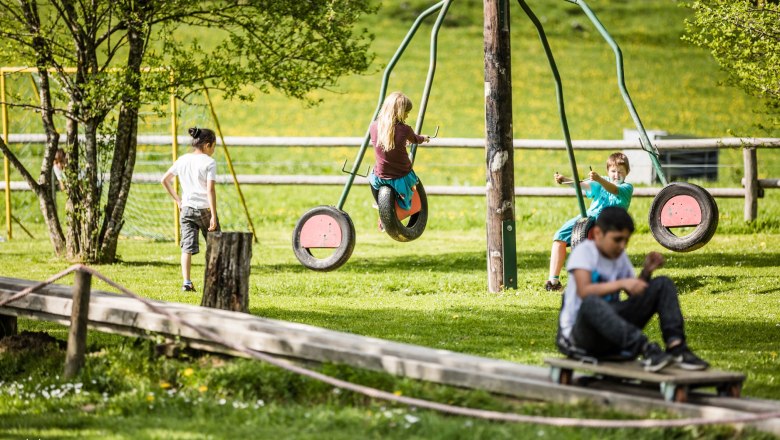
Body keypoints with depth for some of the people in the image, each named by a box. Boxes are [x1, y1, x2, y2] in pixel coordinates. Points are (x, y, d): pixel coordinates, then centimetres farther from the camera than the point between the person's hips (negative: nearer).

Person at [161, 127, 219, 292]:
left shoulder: (182, 160, 8)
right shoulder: (209, 162, -8)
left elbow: (164, 180, 14)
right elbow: (210, 190, -15)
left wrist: (177, 200, 18)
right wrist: (213, 216, -16)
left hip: (186, 209, 4)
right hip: (204, 209, -4)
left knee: (187, 247, -1)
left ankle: (186, 282, -13)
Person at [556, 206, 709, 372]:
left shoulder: (620, 257, 11)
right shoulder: (583, 251, -9)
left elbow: (636, 294, 14)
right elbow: (584, 291, -25)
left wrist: (646, 272, -3)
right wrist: (621, 284, -33)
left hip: (613, 331, 7)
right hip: (579, 332, -7)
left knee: (663, 284, -5)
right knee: (591, 302, -43)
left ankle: (675, 345, -24)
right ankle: (647, 350, -49)